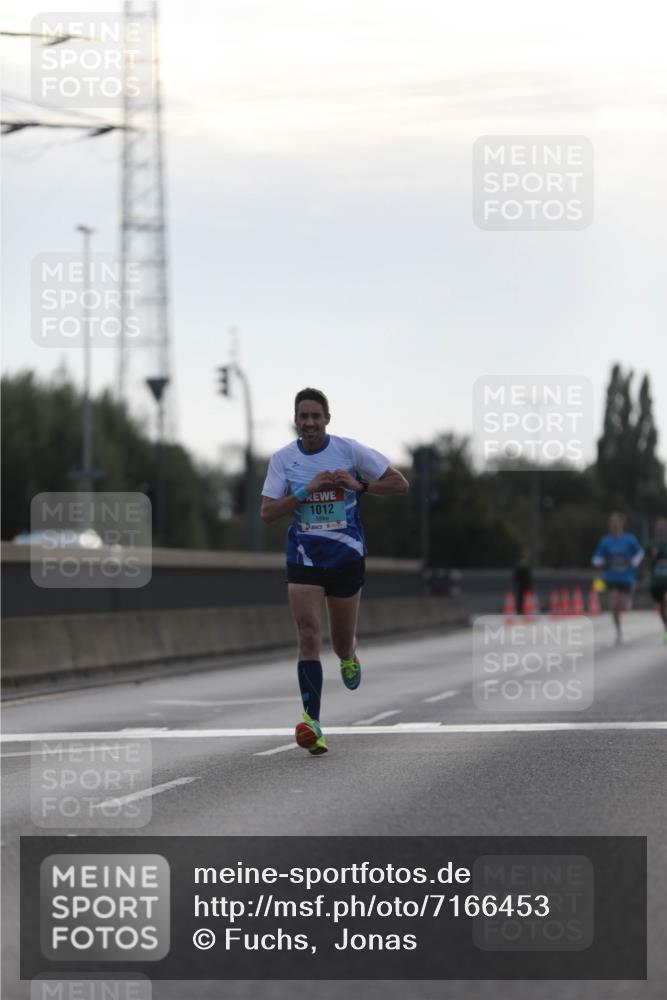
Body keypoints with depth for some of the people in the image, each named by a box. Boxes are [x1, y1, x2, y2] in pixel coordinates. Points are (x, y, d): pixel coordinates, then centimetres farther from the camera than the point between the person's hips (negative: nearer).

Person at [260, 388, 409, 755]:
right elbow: (267, 512, -6)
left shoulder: (349, 450, -5)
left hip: (346, 556, 0)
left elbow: (399, 483, -1)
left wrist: (358, 485, -16)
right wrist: (306, 490, -18)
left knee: (342, 643, 8)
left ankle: (348, 656, 48)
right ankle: (311, 720, -19)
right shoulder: (282, 459, -2)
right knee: (308, 636, -16)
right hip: (304, 556, 0)